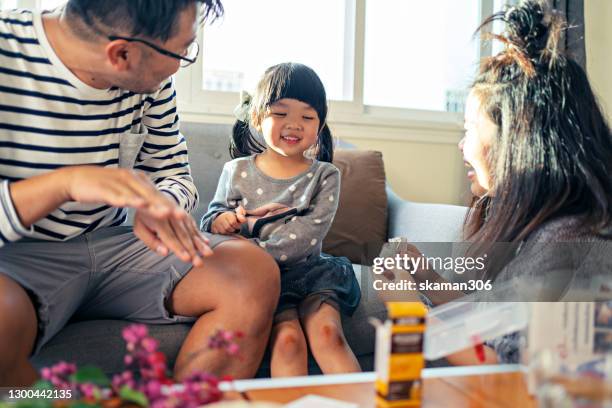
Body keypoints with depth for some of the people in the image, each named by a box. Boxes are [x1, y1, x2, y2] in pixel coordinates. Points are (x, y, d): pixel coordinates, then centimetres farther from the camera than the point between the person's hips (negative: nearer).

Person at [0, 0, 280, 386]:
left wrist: (160, 207, -18)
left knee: (256, 271, -14)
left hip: (113, 246, 5)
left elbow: (176, 178, 5)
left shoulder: (152, 80, -1)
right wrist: (66, 182, -37)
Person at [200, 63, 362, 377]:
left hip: (308, 272, 1)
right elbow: (210, 223, 12)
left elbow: (307, 236, -9)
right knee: (288, 337, -26)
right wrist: (222, 220, -12)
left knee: (327, 332, -26)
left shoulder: (325, 176, 4)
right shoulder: (237, 171, 8)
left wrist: (250, 223, -15)